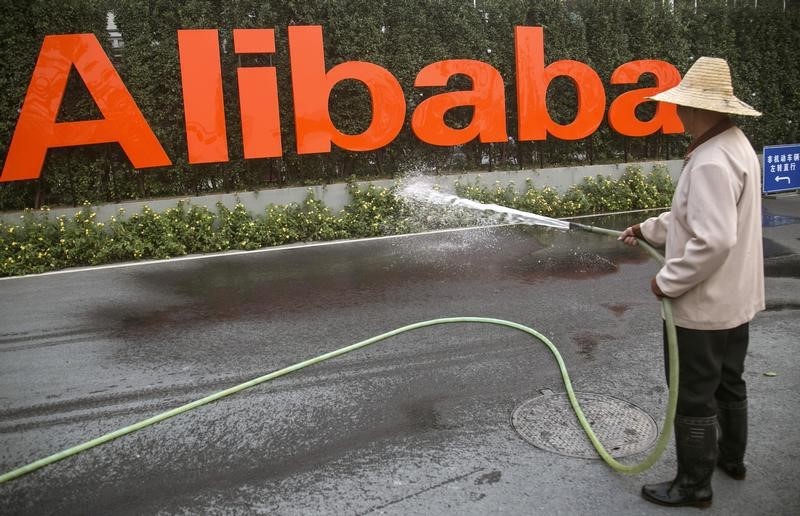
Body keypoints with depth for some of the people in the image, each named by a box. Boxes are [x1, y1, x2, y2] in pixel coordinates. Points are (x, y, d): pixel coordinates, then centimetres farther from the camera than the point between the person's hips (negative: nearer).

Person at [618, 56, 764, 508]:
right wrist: (647, 230, 16)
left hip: (704, 304, -10)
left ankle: (694, 484, 18)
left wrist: (669, 281, -21)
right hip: (735, 298, 10)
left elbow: (713, 239, -33)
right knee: (729, 382, 24)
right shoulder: (736, 145, 8)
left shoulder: (710, 162, -27)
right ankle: (731, 457, 42)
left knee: (694, 397, 4)